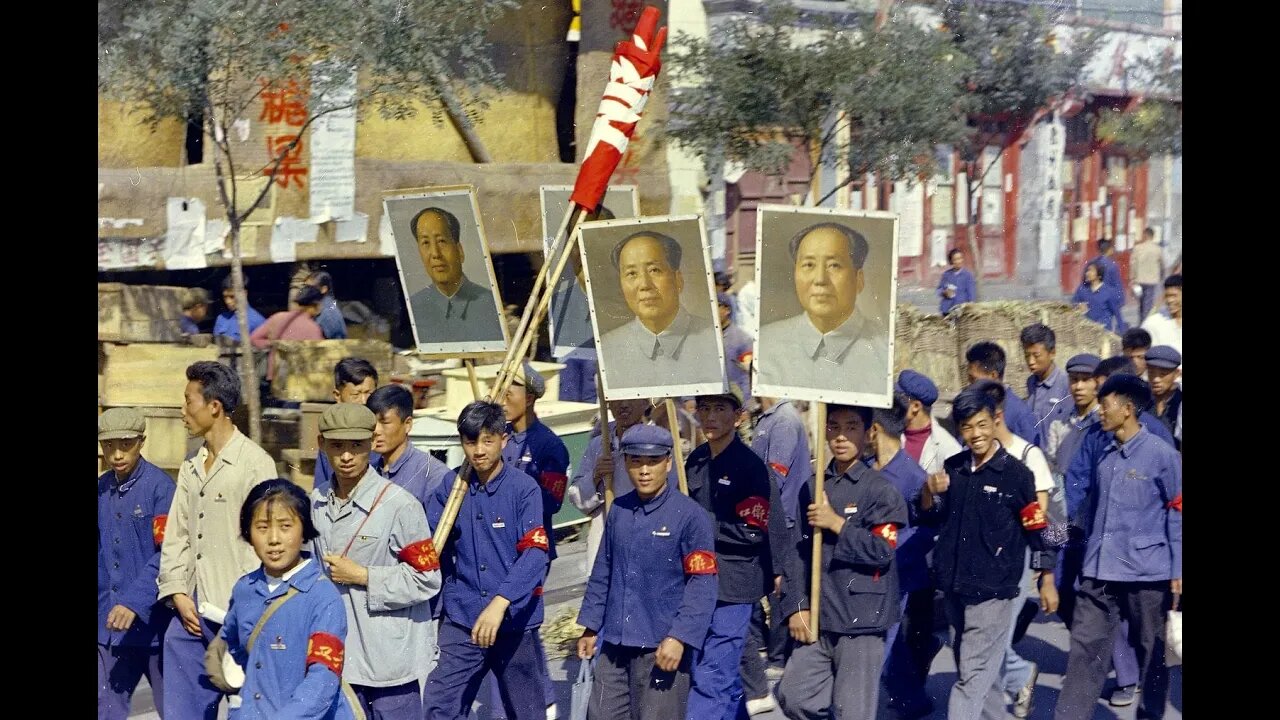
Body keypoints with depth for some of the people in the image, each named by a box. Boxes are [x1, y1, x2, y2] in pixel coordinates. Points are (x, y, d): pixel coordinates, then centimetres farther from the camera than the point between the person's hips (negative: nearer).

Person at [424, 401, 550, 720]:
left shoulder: (524, 489, -8)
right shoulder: (450, 489, 5)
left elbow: (534, 553, -18)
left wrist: (500, 603, -28)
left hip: (514, 621, -2)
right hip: (461, 619, 3)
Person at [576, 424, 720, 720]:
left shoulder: (690, 515, -10)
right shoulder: (618, 511, 9)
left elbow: (703, 584, -13)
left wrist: (679, 637, -19)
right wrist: (590, 626, 16)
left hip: (662, 648, -6)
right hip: (615, 643, 6)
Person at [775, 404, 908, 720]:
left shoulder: (880, 489, -5)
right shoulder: (813, 489, 12)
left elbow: (882, 551, -13)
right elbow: (797, 552, 9)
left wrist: (837, 524, -13)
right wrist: (796, 607, 1)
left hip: (861, 623, -6)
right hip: (817, 622, 6)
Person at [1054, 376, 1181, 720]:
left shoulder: (1163, 456, -9)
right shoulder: (1103, 455, 8)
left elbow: (1178, 514, -6)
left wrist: (1177, 569, -8)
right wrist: (1090, 547, 21)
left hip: (1147, 574, -5)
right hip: (1098, 573, 5)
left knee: (1151, 651, 10)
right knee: (1085, 647, 0)